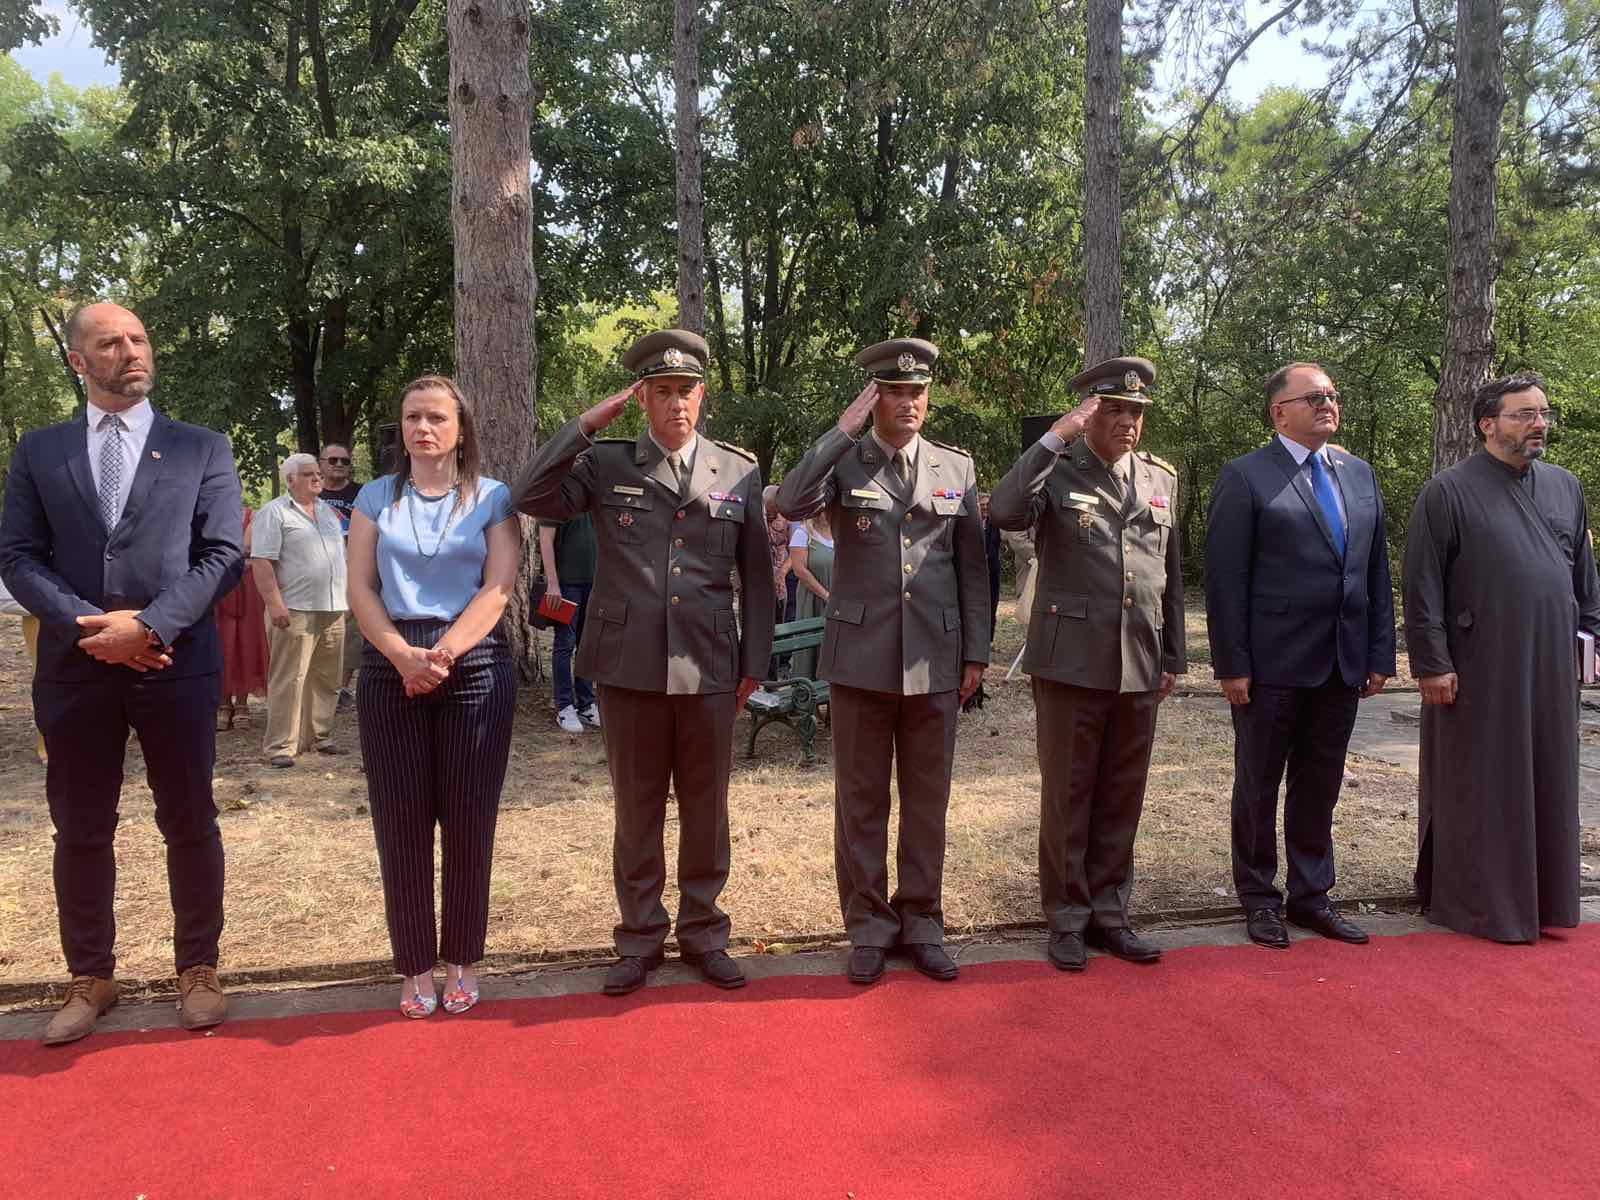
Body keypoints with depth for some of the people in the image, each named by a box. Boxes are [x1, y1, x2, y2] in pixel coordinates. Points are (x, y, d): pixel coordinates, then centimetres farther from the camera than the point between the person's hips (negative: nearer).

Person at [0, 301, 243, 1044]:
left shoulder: (202, 448, 5)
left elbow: (223, 554, -3)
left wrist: (148, 626, -14)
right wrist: (89, 626, -12)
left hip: (177, 664, -2)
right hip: (74, 668, 2)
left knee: (189, 823, 6)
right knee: (81, 830, 10)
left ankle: (198, 968, 21)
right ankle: (90, 977, 25)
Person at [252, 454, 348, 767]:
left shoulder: (328, 512, 19)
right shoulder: (274, 512, -4)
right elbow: (261, 562, -11)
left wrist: (345, 599, 19)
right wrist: (275, 604, -19)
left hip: (333, 610, 7)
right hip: (295, 611, -7)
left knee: (327, 679, 11)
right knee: (288, 680, -6)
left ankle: (320, 736, 21)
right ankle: (280, 745, -2)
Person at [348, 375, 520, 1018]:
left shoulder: (493, 497, 6)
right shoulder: (375, 497, 11)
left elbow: (497, 588, -4)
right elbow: (361, 589, 3)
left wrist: (445, 652, -18)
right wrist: (403, 654, -13)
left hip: (475, 665, -1)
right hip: (390, 669, 2)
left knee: (469, 819, 2)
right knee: (401, 820, 3)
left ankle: (461, 960, 17)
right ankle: (415, 965, 16)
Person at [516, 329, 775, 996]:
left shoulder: (739, 471, 5)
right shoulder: (606, 462, 2)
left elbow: (756, 573, 7)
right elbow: (532, 498, -12)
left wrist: (755, 661, 5)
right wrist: (588, 422, -11)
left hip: (709, 669, 1)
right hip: (628, 666, -1)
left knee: (706, 809, 11)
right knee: (637, 810, 11)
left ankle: (702, 932, 28)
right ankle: (640, 937, 26)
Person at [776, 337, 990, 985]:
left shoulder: (957, 468, 7)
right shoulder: (841, 462, 0)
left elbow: (972, 566, 8)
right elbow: (790, 503, -21)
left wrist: (976, 654, 5)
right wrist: (844, 428, -19)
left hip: (935, 662, 2)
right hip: (861, 659, -1)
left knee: (927, 801, 11)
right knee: (861, 803, 8)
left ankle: (921, 922, 26)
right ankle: (869, 927, 22)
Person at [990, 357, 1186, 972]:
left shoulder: (1161, 479, 12)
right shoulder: (1057, 472, -3)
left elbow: (1171, 574, 16)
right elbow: (1005, 511, -25)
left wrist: (1172, 656, 15)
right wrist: (1056, 435, -22)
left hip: (1139, 667, 5)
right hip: (1071, 663, -4)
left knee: (1122, 798, 12)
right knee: (1067, 795, 5)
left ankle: (1108, 912, 26)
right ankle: (1066, 917, 19)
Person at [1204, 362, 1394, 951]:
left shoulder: (1359, 474, 12)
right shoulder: (1246, 477, -7)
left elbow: (1377, 570, 12)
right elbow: (1225, 579, -10)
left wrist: (1380, 654, 7)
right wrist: (1232, 664, -14)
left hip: (1342, 665, 5)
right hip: (1271, 663, -5)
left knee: (1320, 786, 14)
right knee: (1258, 786, 9)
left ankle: (1310, 896, 28)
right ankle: (1259, 898, 23)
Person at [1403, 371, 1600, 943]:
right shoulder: (1447, 492, -7)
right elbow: (1421, 585, -10)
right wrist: (1432, 663, -13)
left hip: (1551, 668, 6)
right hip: (1479, 670, -5)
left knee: (1546, 781, 12)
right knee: (1480, 786, 3)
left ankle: (1543, 894, 27)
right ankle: (1476, 900, 16)